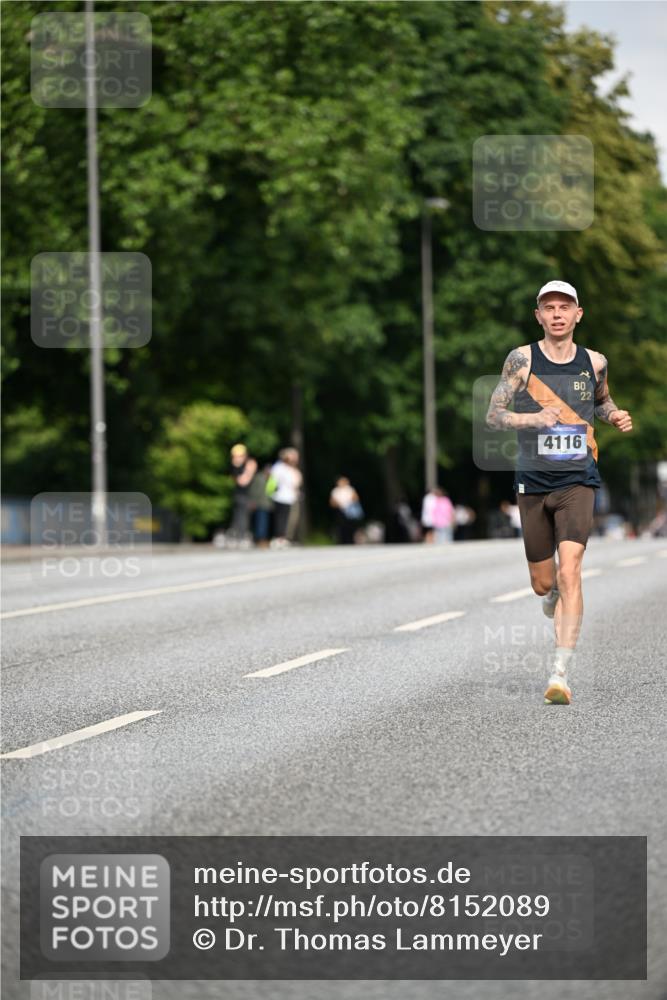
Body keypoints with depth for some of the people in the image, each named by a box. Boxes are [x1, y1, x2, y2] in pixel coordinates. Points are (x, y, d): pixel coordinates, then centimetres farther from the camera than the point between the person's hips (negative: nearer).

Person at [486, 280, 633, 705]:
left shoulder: (594, 362, 4)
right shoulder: (522, 359, -3)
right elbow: (493, 415, -5)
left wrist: (615, 416, 2)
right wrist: (533, 419, -23)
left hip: (578, 482, -1)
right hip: (533, 483, 1)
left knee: (569, 573, -17)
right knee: (543, 583, 10)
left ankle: (561, 675, -18)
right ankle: (556, 597, 50)